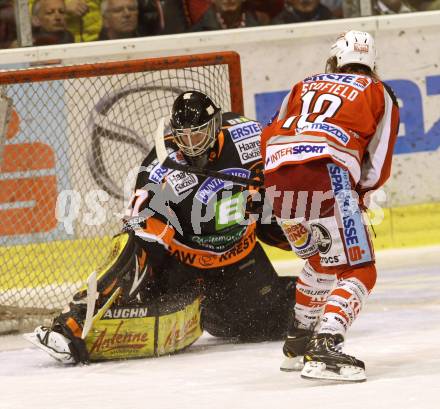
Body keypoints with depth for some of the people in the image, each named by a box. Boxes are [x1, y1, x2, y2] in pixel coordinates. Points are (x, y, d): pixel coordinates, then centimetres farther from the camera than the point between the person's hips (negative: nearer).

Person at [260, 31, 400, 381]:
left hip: (277, 173, 5)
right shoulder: (379, 93, 21)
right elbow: (378, 169, 13)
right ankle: (325, 349, -24)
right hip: (326, 173, -5)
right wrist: (359, 191, 31)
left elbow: (269, 139, 23)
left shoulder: (305, 86, 31)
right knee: (358, 272, -2)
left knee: (322, 260, 29)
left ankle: (298, 344, 34)